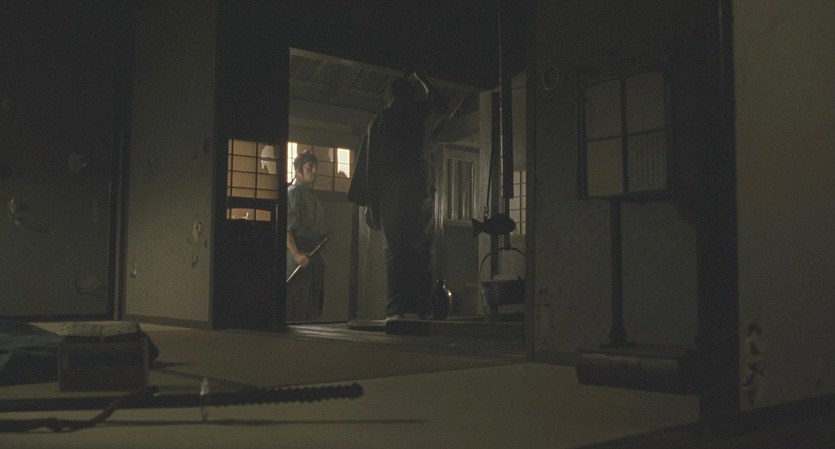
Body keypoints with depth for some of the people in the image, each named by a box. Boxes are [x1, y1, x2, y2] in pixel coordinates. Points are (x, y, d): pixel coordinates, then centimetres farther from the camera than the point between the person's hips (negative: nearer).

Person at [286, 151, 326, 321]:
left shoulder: (311, 194, 18)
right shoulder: (293, 192, -8)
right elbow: (286, 228, -17)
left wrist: (318, 255, 16)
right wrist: (296, 254, -25)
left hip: (313, 255, 9)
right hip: (299, 256, -9)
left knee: (314, 304, 10)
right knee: (297, 306, -8)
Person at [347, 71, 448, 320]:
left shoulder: (379, 121, 8)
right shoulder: (423, 115, 10)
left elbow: (368, 163, 5)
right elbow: (438, 104, 35)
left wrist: (369, 204, 8)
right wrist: (420, 79, 50)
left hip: (389, 192, 0)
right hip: (421, 192, 1)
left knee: (394, 250, -3)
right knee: (421, 250, 1)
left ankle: (397, 309, -11)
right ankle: (419, 309, -5)